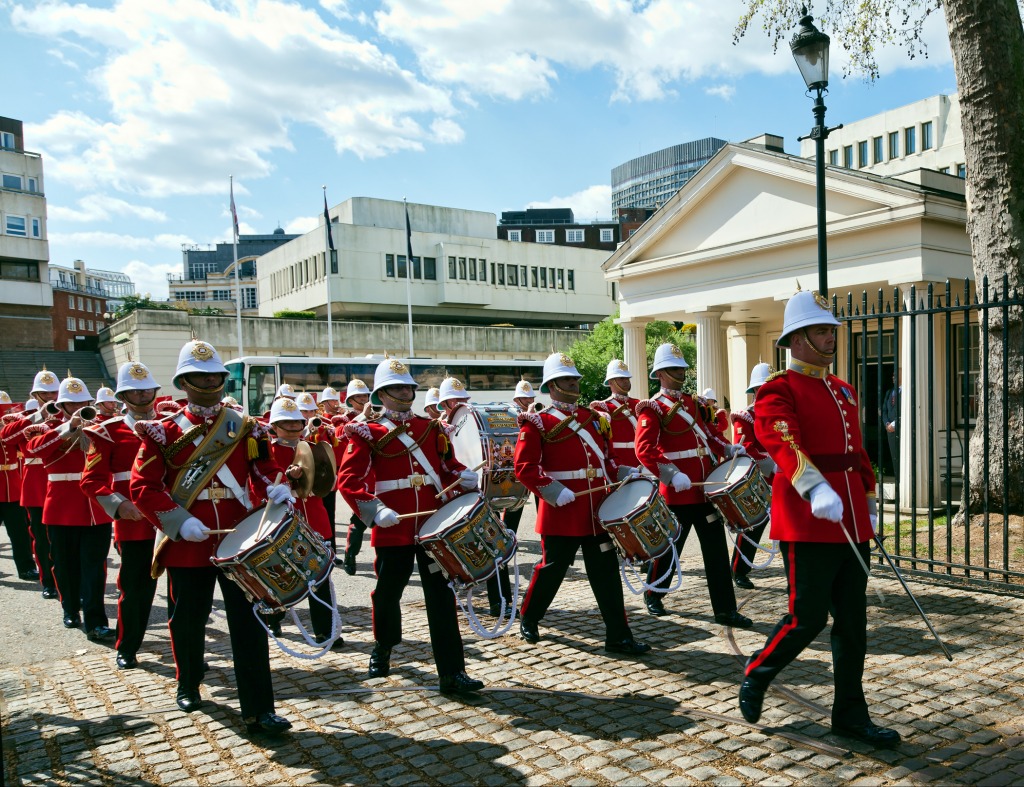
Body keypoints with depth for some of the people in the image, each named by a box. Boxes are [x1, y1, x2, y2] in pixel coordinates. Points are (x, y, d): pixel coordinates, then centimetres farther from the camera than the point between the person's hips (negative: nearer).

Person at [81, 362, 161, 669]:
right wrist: (117, 505, -17)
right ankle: (127, 649, 26)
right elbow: (92, 480, -2)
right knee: (135, 587, 8)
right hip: (134, 521, -2)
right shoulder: (108, 431, 1)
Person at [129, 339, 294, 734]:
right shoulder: (163, 432, 0)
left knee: (250, 623, -2)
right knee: (188, 620, 15)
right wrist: (180, 521, -18)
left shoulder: (247, 428, 4)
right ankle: (188, 686, 42)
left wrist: (276, 489, -19)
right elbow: (143, 486, -5)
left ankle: (258, 709, 4)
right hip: (187, 545, 0)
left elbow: (265, 471, 5)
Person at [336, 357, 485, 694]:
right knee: (387, 592, 14)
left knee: (441, 597, 0)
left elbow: (448, 466, 14)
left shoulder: (432, 428, 12)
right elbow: (349, 479, -10)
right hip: (393, 528, -2)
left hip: (433, 524, 2)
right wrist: (373, 509, -26)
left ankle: (452, 673, 3)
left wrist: (464, 476, -9)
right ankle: (383, 648, 42)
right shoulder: (368, 433, -1)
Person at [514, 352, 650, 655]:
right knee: (552, 570, 8)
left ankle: (618, 636, 12)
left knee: (607, 573, 5)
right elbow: (524, 466, -12)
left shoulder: (592, 417, 14)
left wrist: (623, 474, 3)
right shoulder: (537, 422, -4)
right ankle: (528, 620, 32)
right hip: (561, 514, -5)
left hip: (597, 511, 5)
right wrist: (554, 491, -21)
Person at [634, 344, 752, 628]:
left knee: (716, 548, 5)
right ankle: (653, 596, 30)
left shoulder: (694, 402, 15)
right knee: (670, 546, 8)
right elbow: (644, 448, -17)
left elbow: (710, 434, 20)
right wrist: (672, 474, -27)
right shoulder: (653, 408, -7)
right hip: (677, 492, -6)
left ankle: (725, 610, 11)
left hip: (705, 487, 6)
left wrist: (728, 449, -1)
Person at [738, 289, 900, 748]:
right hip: (807, 521, -8)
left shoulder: (843, 390, 17)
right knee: (808, 618, -2)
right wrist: (816, 488, -42)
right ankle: (756, 676, 23)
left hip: (851, 523, 8)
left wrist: (869, 505, 22)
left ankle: (850, 714, 23)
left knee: (852, 622, 11)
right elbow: (781, 439, -27)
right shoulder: (779, 390, -9)